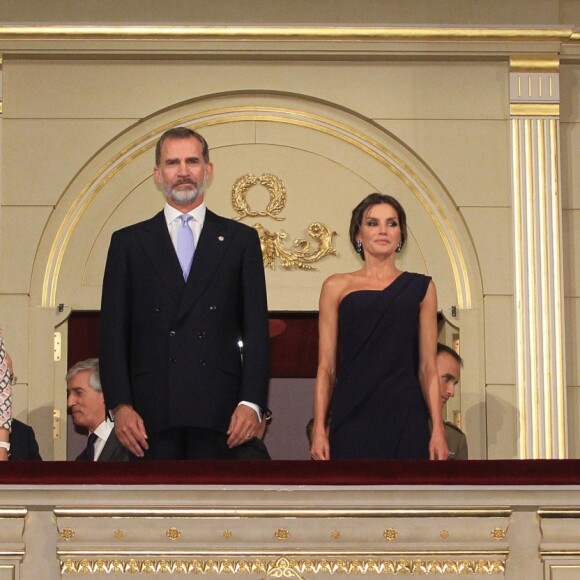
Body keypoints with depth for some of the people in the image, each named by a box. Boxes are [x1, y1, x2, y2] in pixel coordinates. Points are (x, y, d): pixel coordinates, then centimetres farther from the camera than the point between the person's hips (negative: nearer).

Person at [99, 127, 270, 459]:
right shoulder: (129, 242, 13)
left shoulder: (240, 239, 12)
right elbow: (113, 332, 8)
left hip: (219, 410, 0)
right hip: (152, 412, 0)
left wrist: (251, 402, -4)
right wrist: (120, 405, -4)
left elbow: (256, 329, 8)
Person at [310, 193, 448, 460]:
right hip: (352, 418, -1)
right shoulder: (337, 287, 9)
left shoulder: (420, 288, 12)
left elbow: (428, 366, 8)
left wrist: (438, 428, -1)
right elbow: (326, 367, 6)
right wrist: (319, 428, -3)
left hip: (405, 418, 1)